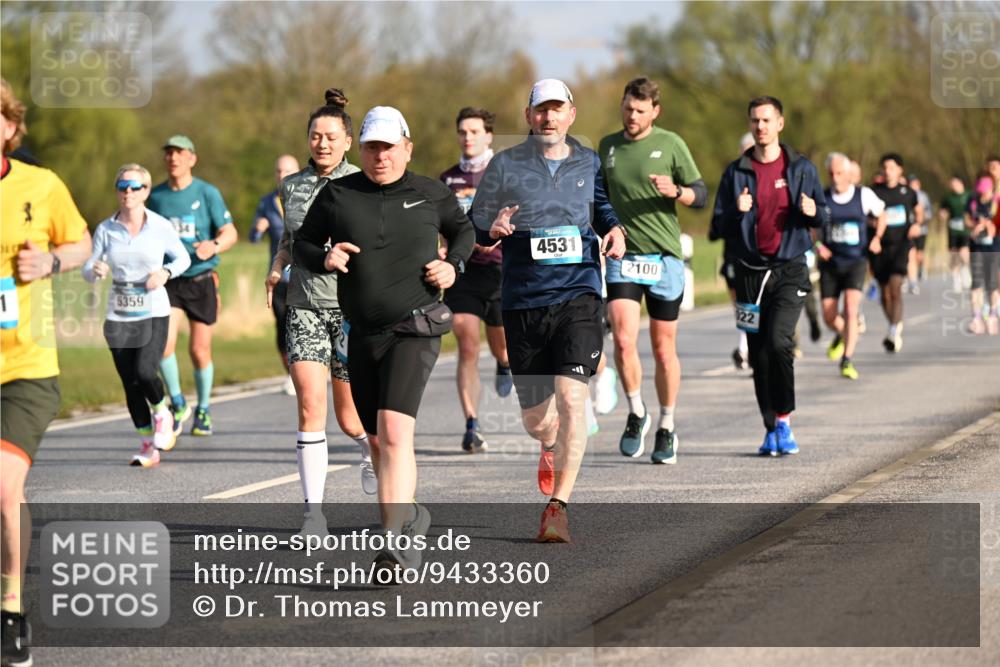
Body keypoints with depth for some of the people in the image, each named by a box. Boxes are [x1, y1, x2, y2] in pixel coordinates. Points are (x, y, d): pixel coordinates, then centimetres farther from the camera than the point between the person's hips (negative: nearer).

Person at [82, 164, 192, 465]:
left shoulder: (161, 227, -3)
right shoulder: (105, 230, 0)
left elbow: (183, 258, 10)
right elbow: (88, 272, 3)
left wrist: (165, 272, -10)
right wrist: (96, 270, -21)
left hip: (154, 314, -2)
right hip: (119, 316, 2)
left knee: (145, 372, -20)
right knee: (130, 383, 2)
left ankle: (162, 412, 13)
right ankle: (147, 445, 17)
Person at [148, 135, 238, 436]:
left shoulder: (207, 193, -3)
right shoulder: (155, 196, 5)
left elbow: (230, 233, -7)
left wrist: (214, 246, -27)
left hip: (201, 279, -1)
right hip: (168, 281, 1)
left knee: (200, 351, 3)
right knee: (164, 342, -17)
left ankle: (203, 410, 23)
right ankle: (177, 403, 2)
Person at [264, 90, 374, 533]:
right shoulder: (291, 187, 8)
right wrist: (277, 267, 5)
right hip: (305, 308, 2)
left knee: (349, 417, 4)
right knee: (310, 407, -13)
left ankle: (371, 448, 41)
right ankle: (314, 508, -9)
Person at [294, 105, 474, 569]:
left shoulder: (431, 195, 3)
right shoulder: (337, 195, 4)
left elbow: (463, 230, 21)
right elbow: (302, 244, 12)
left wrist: (454, 265, 2)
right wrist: (324, 258, -9)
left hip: (414, 330, -4)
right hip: (363, 334, 4)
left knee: (395, 432, -21)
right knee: (377, 441, 14)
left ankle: (394, 540, -26)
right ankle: (410, 517, 38)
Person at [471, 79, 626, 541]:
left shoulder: (589, 163, 8)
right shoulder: (505, 166, 2)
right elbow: (474, 228, 7)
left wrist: (613, 229, 5)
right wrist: (494, 230, -15)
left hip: (578, 295, 0)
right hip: (523, 301, 0)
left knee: (571, 399, -17)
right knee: (535, 420, 7)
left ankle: (557, 506, -11)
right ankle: (551, 446, 46)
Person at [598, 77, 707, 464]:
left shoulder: (670, 144, 0)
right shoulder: (607, 146, 10)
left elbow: (701, 196, -1)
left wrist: (675, 191, -20)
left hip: (664, 257, -2)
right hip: (623, 258, 2)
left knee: (664, 348, 5)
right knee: (623, 340, -15)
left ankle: (666, 428, 18)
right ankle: (636, 414, 4)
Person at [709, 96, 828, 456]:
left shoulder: (801, 168, 5)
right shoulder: (736, 172, 6)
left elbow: (823, 214, 11)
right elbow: (719, 227, 6)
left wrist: (813, 212, -12)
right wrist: (737, 212, -15)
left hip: (790, 270, -2)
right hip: (750, 273, 2)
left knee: (778, 340, -21)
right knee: (759, 353, 4)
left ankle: (784, 418, -8)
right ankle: (772, 428, 16)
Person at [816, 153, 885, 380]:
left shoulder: (864, 195, -3)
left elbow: (880, 214, 15)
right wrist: (817, 245, -11)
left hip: (855, 261, -2)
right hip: (830, 262, 2)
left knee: (850, 309, -19)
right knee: (829, 316, 3)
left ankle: (847, 361, -13)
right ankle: (841, 335, 39)